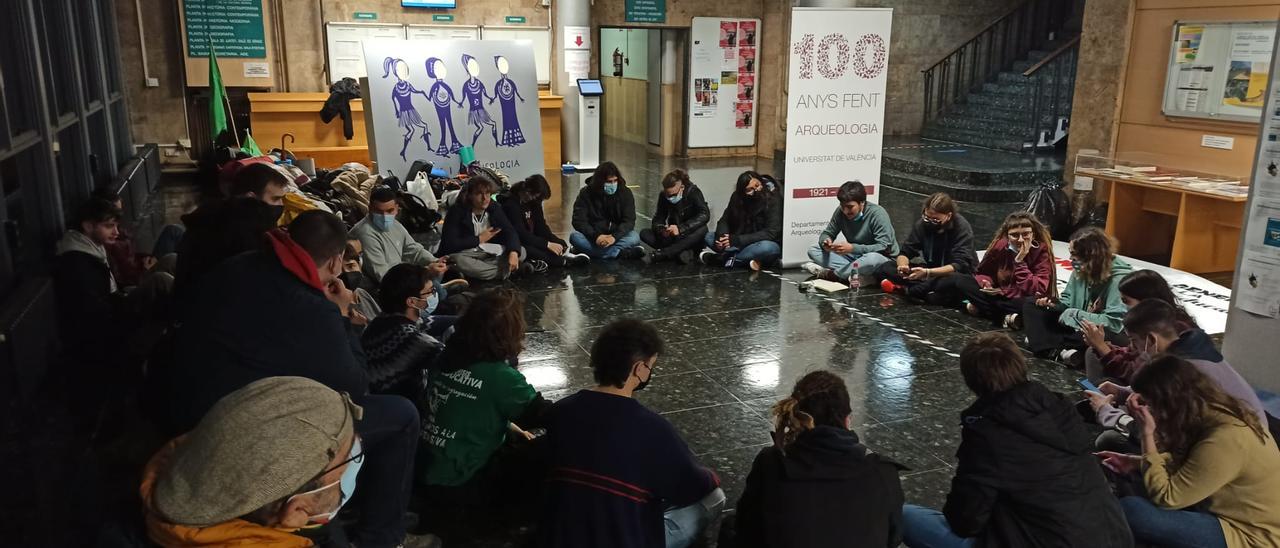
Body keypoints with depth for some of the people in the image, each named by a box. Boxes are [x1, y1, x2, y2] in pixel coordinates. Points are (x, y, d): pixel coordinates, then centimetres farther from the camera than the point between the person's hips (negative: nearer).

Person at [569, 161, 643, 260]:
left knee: (634, 237, -28)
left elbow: (629, 221, -11)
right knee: (575, 237, -30)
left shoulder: (625, 193, -6)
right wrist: (596, 236, -30)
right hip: (593, 236, 0)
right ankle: (619, 253, -37)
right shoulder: (586, 194, -8)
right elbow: (579, 221, -13)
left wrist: (614, 237, -30)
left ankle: (591, 250, -35)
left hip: (616, 235, 0)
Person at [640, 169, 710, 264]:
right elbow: (658, 219, -3)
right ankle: (682, 252, -34)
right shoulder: (663, 195, -3)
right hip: (673, 237, 3)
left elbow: (704, 215, -28)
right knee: (644, 233, -18)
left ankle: (660, 254, -39)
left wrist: (680, 228, -39)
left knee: (702, 230, -36)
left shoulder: (693, 192, -13)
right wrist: (661, 229, -28)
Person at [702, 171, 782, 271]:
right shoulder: (737, 198, -5)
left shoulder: (773, 200, -18)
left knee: (767, 247, -39)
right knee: (709, 237, -10)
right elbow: (724, 220, -1)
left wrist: (737, 240, -31)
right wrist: (720, 238, -25)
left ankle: (721, 259, -25)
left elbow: (772, 233, -25)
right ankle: (747, 258, -25)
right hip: (742, 244, 5)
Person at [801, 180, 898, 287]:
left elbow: (884, 247, -28)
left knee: (873, 259, -43)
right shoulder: (841, 212, -6)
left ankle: (829, 274, -25)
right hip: (854, 256, 5)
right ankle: (854, 275, -26)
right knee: (813, 250, -11)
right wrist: (825, 241, -22)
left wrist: (852, 248, -39)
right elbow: (827, 233, 4)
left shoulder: (877, 214, -21)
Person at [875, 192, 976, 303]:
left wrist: (927, 273, -41)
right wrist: (903, 265, -29)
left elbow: (960, 265, -27)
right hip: (930, 272, 5)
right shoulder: (923, 224, -6)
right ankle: (929, 289, -27)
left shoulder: (962, 228, -19)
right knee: (883, 269, -14)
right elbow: (905, 252, -4)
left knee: (953, 282, -43)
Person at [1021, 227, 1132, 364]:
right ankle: (1058, 350, -23)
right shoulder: (1080, 271, -3)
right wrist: (1057, 304, -11)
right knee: (1030, 305, -1)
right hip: (1078, 329, 7)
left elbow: (1114, 323, -28)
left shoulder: (1120, 278, -23)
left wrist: (1072, 314, -19)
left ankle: (1044, 340, -19)